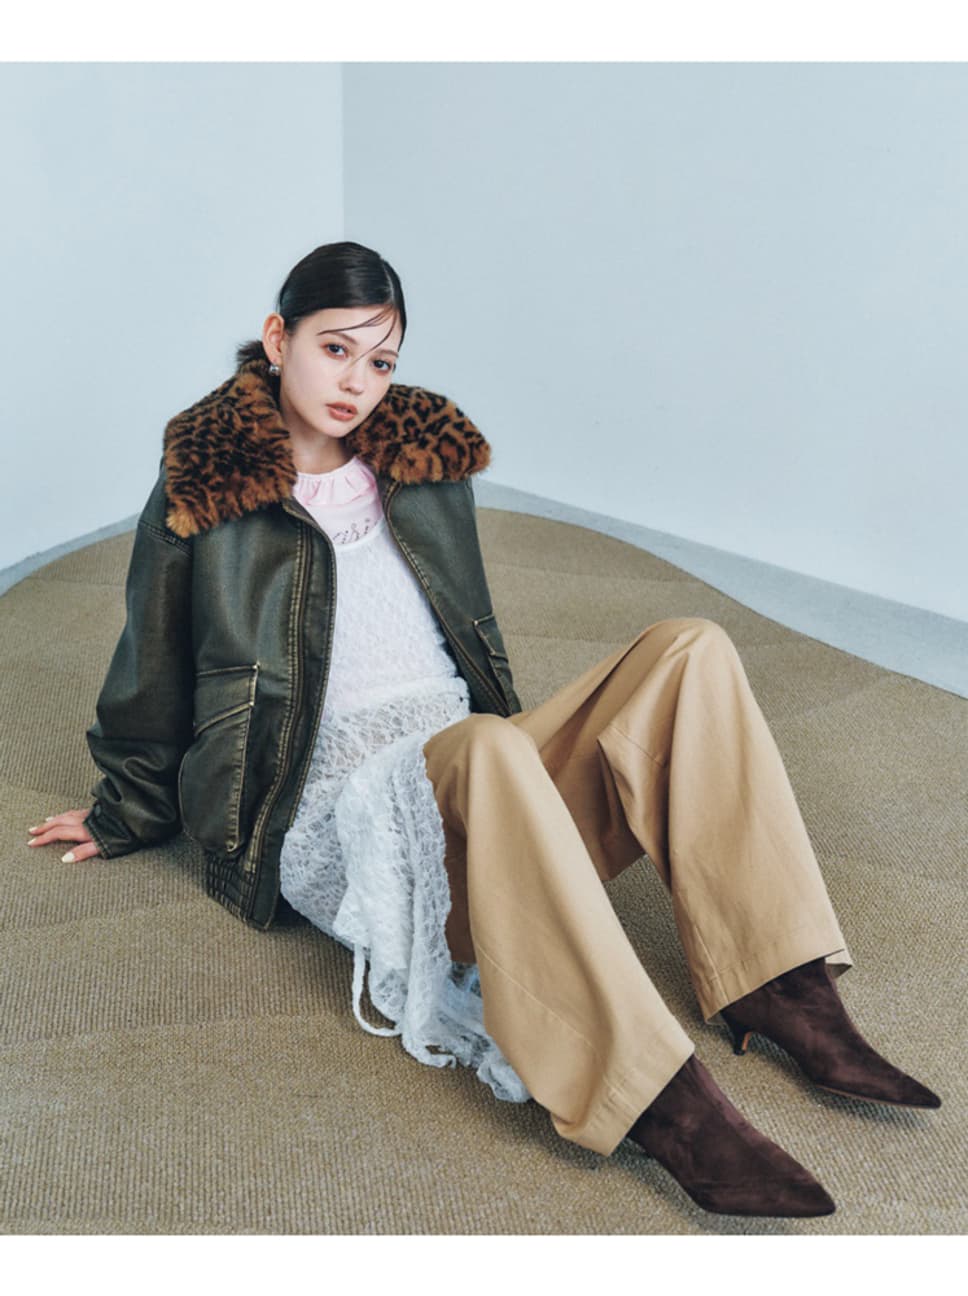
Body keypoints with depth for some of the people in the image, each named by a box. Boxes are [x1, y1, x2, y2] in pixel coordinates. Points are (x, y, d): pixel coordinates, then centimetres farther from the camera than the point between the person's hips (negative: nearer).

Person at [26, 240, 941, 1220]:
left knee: (691, 649, -17)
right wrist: (123, 818, 23)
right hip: (337, 803, -5)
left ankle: (786, 996, -28)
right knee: (488, 749, -40)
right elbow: (150, 679, 14)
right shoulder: (199, 497, 4)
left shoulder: (425, 458, 17)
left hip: (480, 774, 6)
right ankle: (663, 1102, -45)